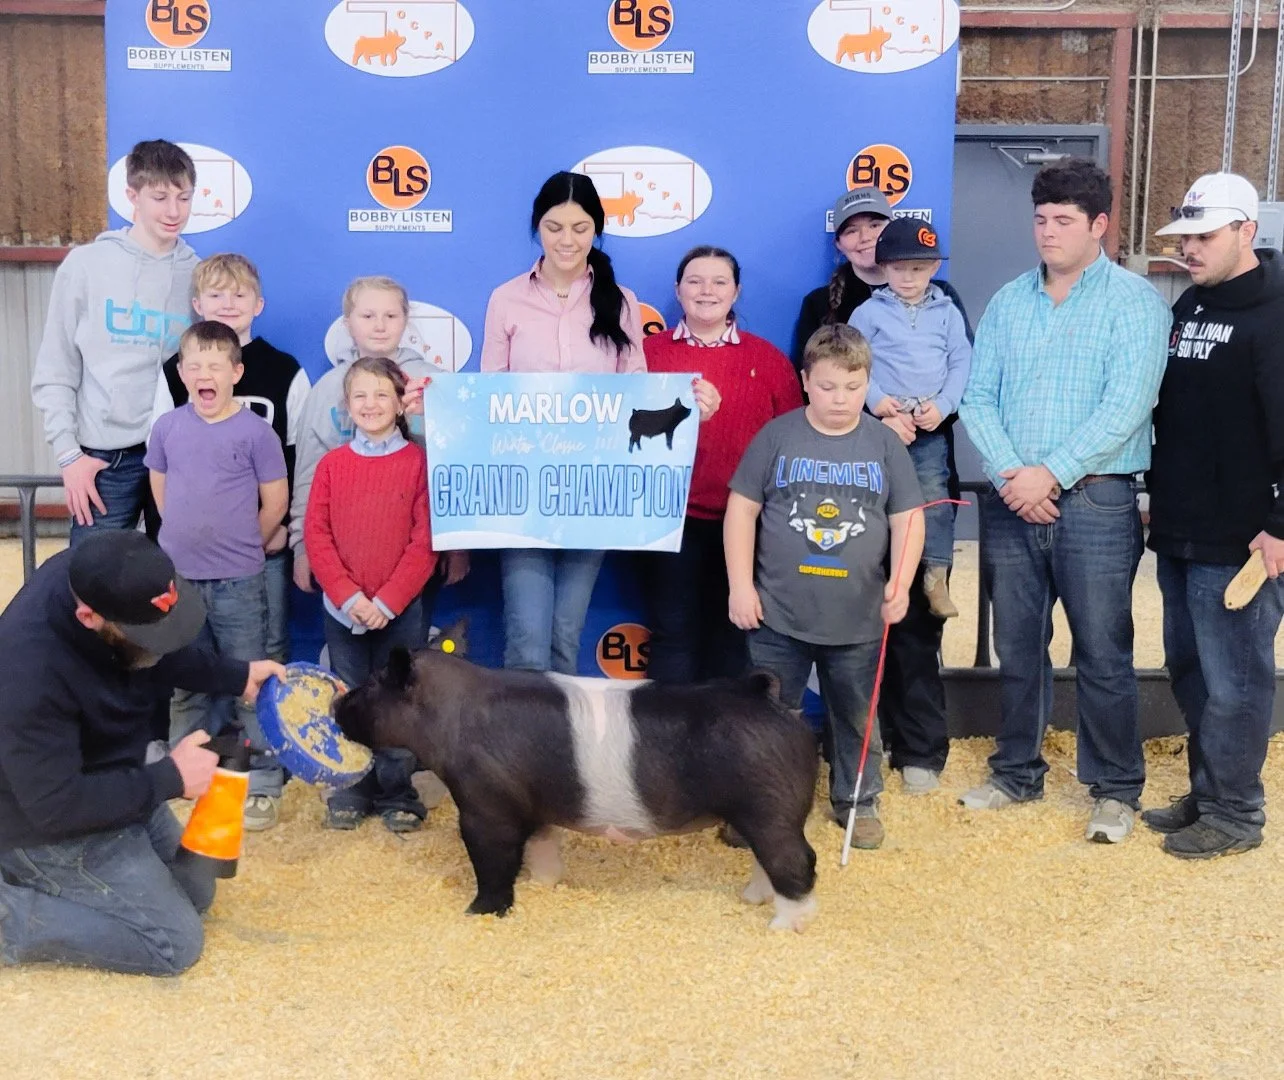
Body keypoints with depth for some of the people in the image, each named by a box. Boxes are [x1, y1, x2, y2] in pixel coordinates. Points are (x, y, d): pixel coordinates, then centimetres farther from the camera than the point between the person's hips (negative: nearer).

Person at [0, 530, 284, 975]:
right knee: (176, 941, -7)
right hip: (52, 825, -8)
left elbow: (164, 657, 6)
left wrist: (237, 676, -3)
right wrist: (169, 779, -25)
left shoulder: (92, 576, -15)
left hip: (113, 787, 8)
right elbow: (56, 807, -30)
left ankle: (43, 882, 20)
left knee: (196, 893, 18)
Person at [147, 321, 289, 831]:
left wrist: (239, 549, 3)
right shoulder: (167, 427, 2)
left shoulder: (255, 431, -10)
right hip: (176, 577, 4)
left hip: (237, 582, -4)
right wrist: (192, 538, 11)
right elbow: (161, 490, 15)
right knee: (184, 682, 17)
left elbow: (275, 502, -5)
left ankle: (263, 783, 12)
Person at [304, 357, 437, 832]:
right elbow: (316, 536, -1)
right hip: (342, 610, 2)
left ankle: (397, 796, 18)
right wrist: (348, 596, -12)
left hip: (400, 610, -2)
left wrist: (387, 601, -14)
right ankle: (350, 794, 23)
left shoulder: (417, 462, -4)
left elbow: (425, 542, -8)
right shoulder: (332, 464, 3)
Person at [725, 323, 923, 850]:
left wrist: (901, 581, -13)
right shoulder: (776, 437, -2)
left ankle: (858, 802, 31)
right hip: (778, 615, -1)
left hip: (858, 619, 1)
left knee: (857, 717, 15)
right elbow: (742, 509, -1)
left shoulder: (885, 445, 2)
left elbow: (907, 519, 3)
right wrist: (741, 585, -5)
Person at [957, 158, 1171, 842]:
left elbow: (1125, 407, -14)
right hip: (1011, 501, 4)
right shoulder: (1008, 302, 10)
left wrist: (1049, 473, -18)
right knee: (1016, 647, 13)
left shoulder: (1133, 302, -3)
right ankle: (1017, 772, 28)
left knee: (1102, 653, 1)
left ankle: (1115, 790, 16)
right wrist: (1010, 475, -11)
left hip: (1095, 500, -4)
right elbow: (978, 399, 4)